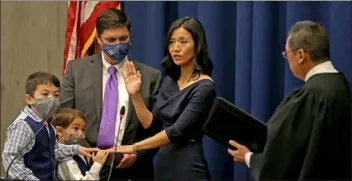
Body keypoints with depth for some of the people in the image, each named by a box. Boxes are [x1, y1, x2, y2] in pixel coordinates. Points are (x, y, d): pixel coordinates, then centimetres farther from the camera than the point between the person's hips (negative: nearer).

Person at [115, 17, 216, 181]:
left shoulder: (204, 87, -14)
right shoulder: (169, 81, 9)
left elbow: (178, 130, -21)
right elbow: (152, 125, 7)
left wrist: (133, 147, -21)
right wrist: (135, 95, -6)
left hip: (188, 168, -7)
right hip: (163, 165, 7)